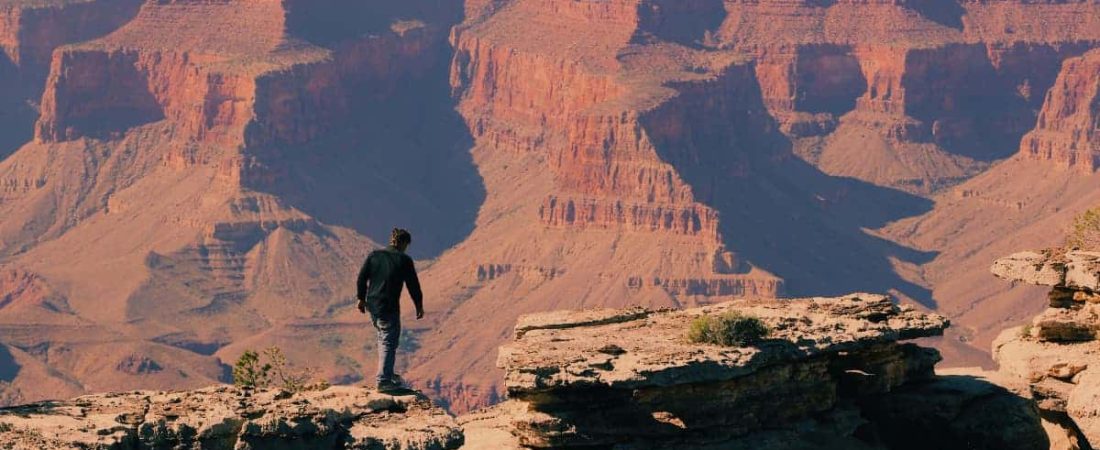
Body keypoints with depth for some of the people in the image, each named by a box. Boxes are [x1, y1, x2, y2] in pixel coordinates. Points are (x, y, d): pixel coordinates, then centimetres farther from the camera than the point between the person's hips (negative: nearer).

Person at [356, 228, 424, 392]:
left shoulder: (374, 255, 5)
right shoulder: (404, 260, -6)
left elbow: (361, 278, 5)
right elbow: (413, 285, -2)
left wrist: (361, 298, 16)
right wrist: (419, 306, 9)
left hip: (372, 305, 6)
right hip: (389, 307, -6)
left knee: (384, 338, 22)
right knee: (389, 343, 0)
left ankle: (387, 374, 25)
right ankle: (384, 381, -3)